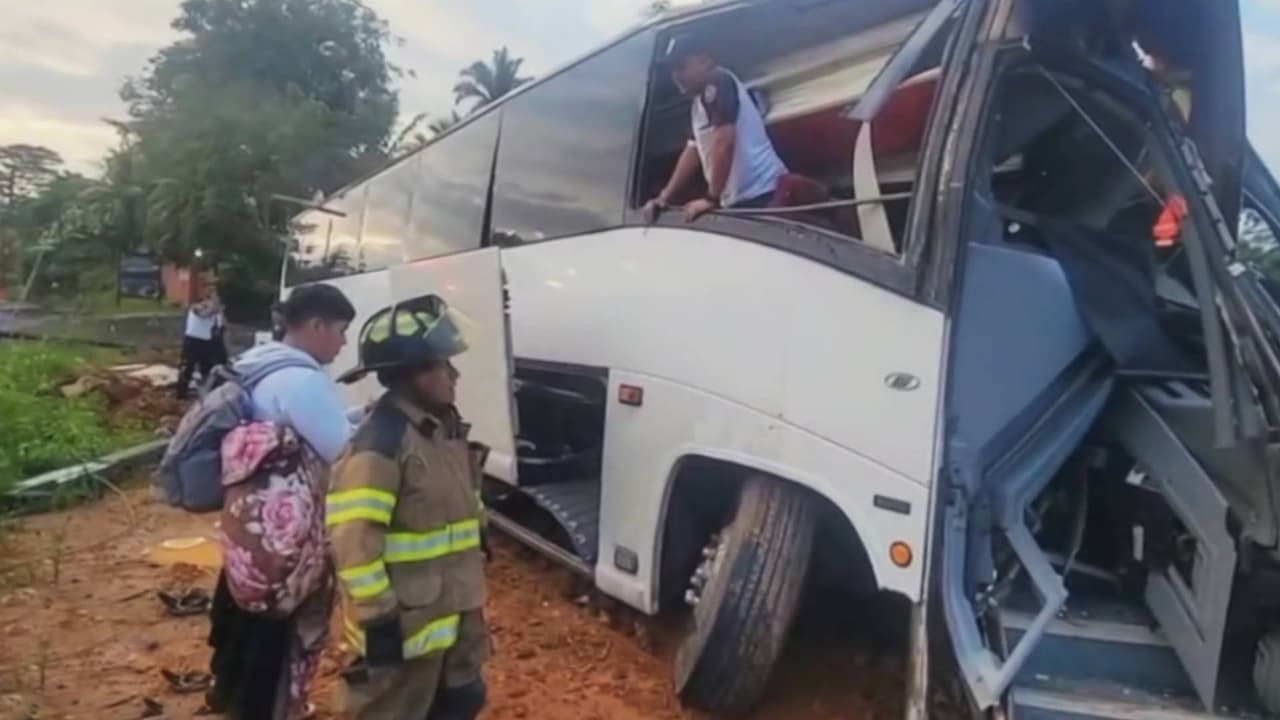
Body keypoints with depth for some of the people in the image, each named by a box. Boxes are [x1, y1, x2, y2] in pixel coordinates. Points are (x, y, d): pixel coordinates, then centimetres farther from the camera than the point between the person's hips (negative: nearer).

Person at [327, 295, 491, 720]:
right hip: (406, 621, -9)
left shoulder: (445, 427, 7)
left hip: (456, 611, 9)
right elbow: (352, 540, -26)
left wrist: (470, 587, 21)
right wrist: (379, 617, -21)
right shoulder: (380, 442, -24)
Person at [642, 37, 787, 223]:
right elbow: (694, 150, 26)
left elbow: (724, 140, -20)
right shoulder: (700, 101, 22)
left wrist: (711, 199, -19)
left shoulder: (718, 84, -8)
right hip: (739, 200, 9)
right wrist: (665, 198, 20)